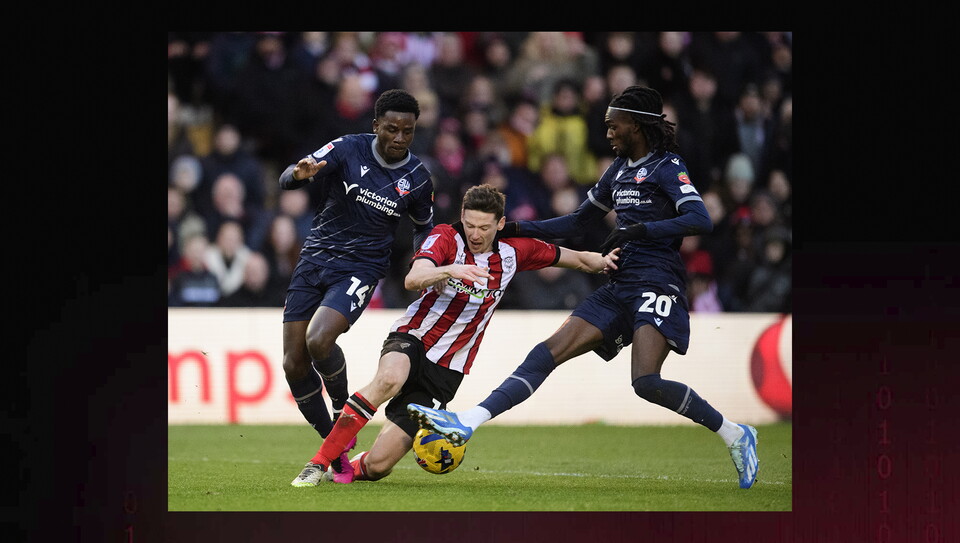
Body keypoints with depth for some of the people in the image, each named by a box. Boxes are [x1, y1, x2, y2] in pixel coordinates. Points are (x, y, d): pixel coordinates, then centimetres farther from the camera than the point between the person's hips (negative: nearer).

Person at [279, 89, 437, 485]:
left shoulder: (417, 178, -2)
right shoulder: (348, 149, -6)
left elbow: (423, 228, 17)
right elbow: (287, 180, -13)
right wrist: (300, 174, -36)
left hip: (360, 269, -2)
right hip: (315, 259, 2)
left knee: (318, 341, -28)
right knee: (294, 366, -4)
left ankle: (342, 406, 0)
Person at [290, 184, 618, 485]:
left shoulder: (514, 251, 2)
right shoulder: (446, 238, -8)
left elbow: (572, 258, 18)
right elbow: (412, 280, -27)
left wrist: (600, 262, 0)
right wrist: (450, 270, -44)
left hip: (445, 371, 3)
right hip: (412, 338, -2)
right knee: (390, 378, -42)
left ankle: (351, 469, 29)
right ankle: (320, 462, -31)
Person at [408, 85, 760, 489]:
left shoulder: (667, 168, -4)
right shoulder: (619, 170, 19)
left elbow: (700, 220, -19)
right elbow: (579, 221, 30)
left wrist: (637, 230, -22)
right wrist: (517, 229, 22)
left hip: (658, 286, -8)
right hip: (620, 287, 8)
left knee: (646, 382, -25)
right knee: (548, 353, -5)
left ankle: (735, 434, -8)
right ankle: (466, 423, -14)